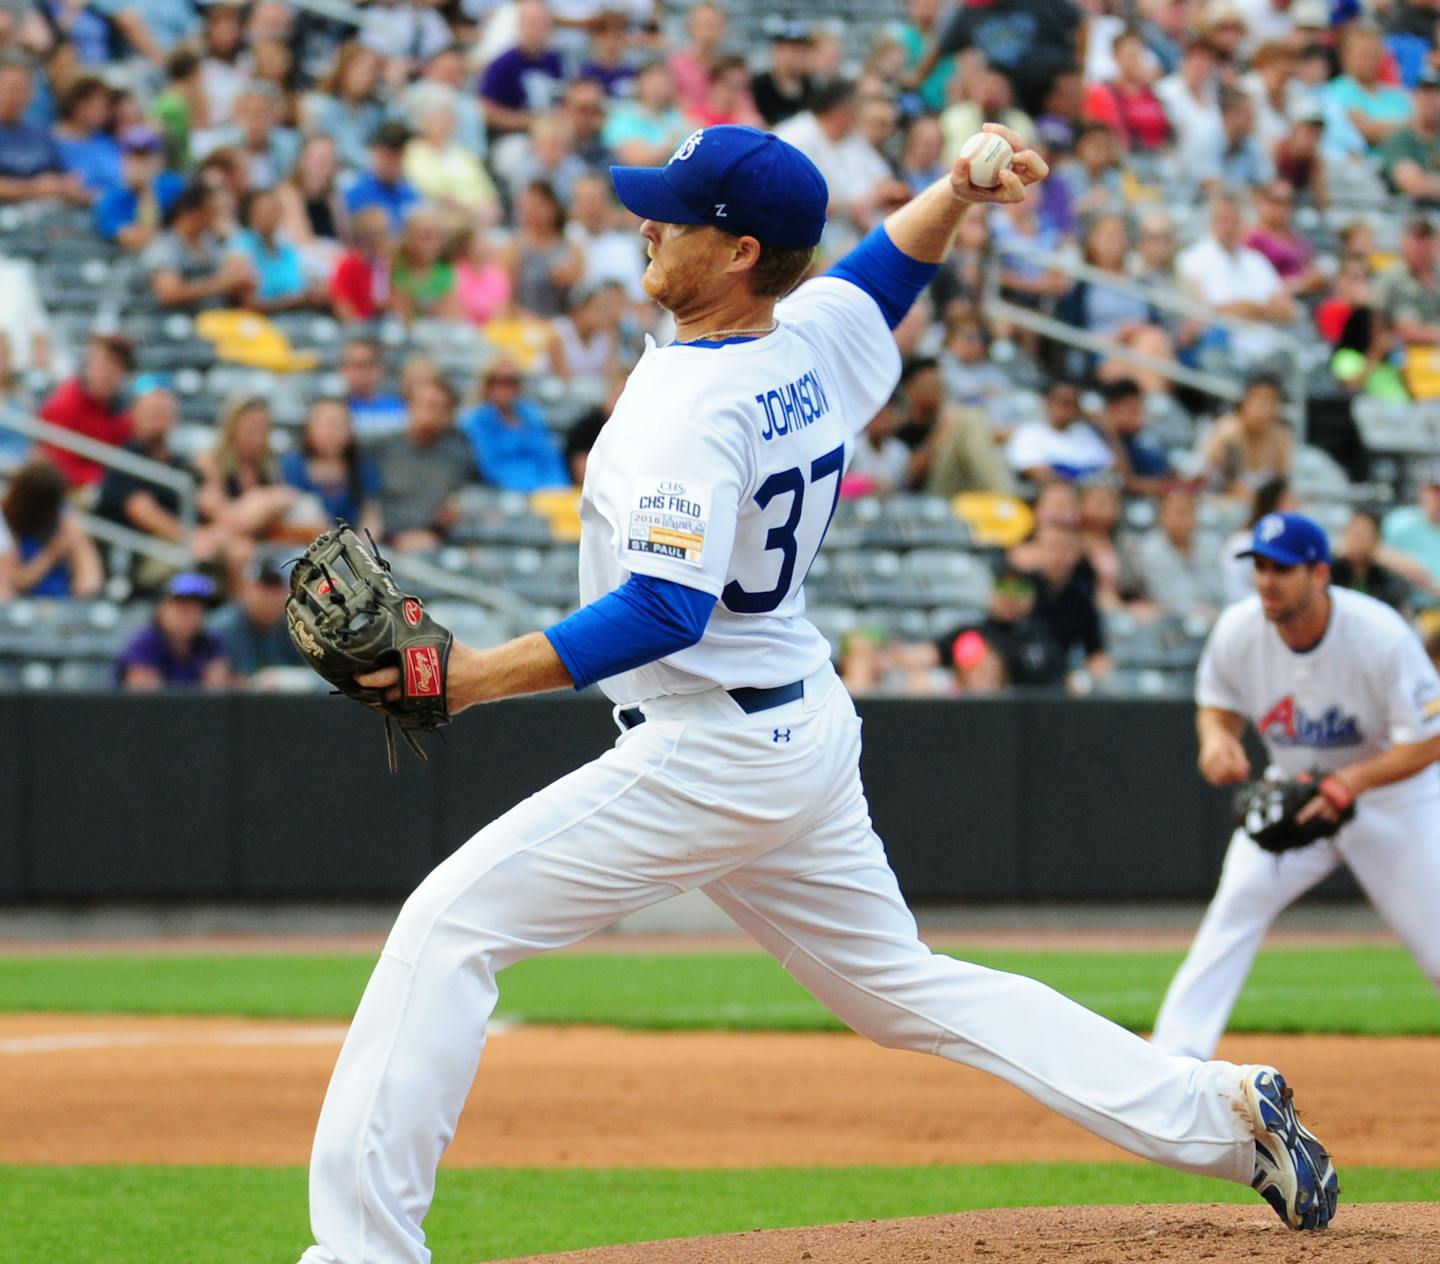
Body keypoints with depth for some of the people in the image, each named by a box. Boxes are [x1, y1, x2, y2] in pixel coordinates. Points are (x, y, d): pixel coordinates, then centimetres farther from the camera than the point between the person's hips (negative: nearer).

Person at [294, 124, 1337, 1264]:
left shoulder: (692, 404, -21)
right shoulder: (821, 338, 4)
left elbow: (666, 613, -29)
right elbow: (887, 267, 28)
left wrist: (480, 677, -31)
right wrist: (956, 194, 10)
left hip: (711, 759, -10)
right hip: (811, 733, 10)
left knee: (449, 928, -8)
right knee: (904, 988, 20)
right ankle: (1219, 1112, 17)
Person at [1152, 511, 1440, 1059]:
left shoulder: (1381, 636, -28)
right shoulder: (1237, 632, -18)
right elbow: (1218, 704, 1)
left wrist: (1354, 780, -37)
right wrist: (1216, 737, -23)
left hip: (1392, 790, -3)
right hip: (1296, 786, 3)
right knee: (1236, 906, -16)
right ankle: (1174, 1056, -15)